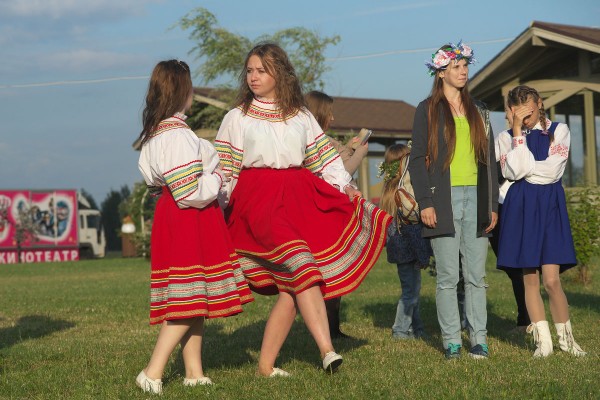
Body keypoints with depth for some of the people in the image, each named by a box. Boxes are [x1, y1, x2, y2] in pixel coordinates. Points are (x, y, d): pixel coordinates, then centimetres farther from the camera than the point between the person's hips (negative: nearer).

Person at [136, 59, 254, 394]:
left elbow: (152, 180, 18)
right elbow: (191, 193, -22)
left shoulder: (154, 134, 11)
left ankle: (195, 373, 16)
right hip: (190, 220, -10)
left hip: (170, 215, 10)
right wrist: (218, 178, -5)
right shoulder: (178, 136, -20)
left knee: (193, 300, 12)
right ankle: (153, 373, -9)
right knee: (190, 299, -7)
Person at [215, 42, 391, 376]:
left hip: (299, 195, 4)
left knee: (292, 286, -8)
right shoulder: (237, 118, 10)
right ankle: (327, 349, -30)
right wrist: (223, 204, -6)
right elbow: (225, 168, 6)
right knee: (300, 266, -23)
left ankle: (266, 364, -1)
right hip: (258, 197, -3)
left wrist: (344, 185, 3)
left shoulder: (301, 115, 17)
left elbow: (324, 155, 16)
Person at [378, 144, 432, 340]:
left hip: (398, 249, 9)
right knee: (411, 290, 1)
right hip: (409, 250, -9)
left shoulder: (388, 193, 8)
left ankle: (416, 328, 23)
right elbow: (412, 228, -20)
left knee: (412, 288, 16)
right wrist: (423, 256, -14)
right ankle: (401, 329, 7)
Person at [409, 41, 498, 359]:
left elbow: (489, 159, 17)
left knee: (476, 276, 2)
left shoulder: (478, 112, 17)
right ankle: (451, 341, 2)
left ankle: (479, 339, 6)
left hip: (475, 200, 4)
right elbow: (417, 160, 0)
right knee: (447, 276, -3)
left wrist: (493, 205, 11)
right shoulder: (428, 110, 5)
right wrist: (425, 202, -10)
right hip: (444, 201, -3)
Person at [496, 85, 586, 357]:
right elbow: (513, 171, -10)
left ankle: (566, 338, 7)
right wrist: (518, 133, -10)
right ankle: (543, 341, 8)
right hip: (521, 209, 1)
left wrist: (524, 170, -4)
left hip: (550, 207, -1)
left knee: (551, 280, -9)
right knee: (530, 280, 1)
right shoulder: (507, 138, 8)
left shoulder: (559, 131, 6)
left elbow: (552, 170, -8)